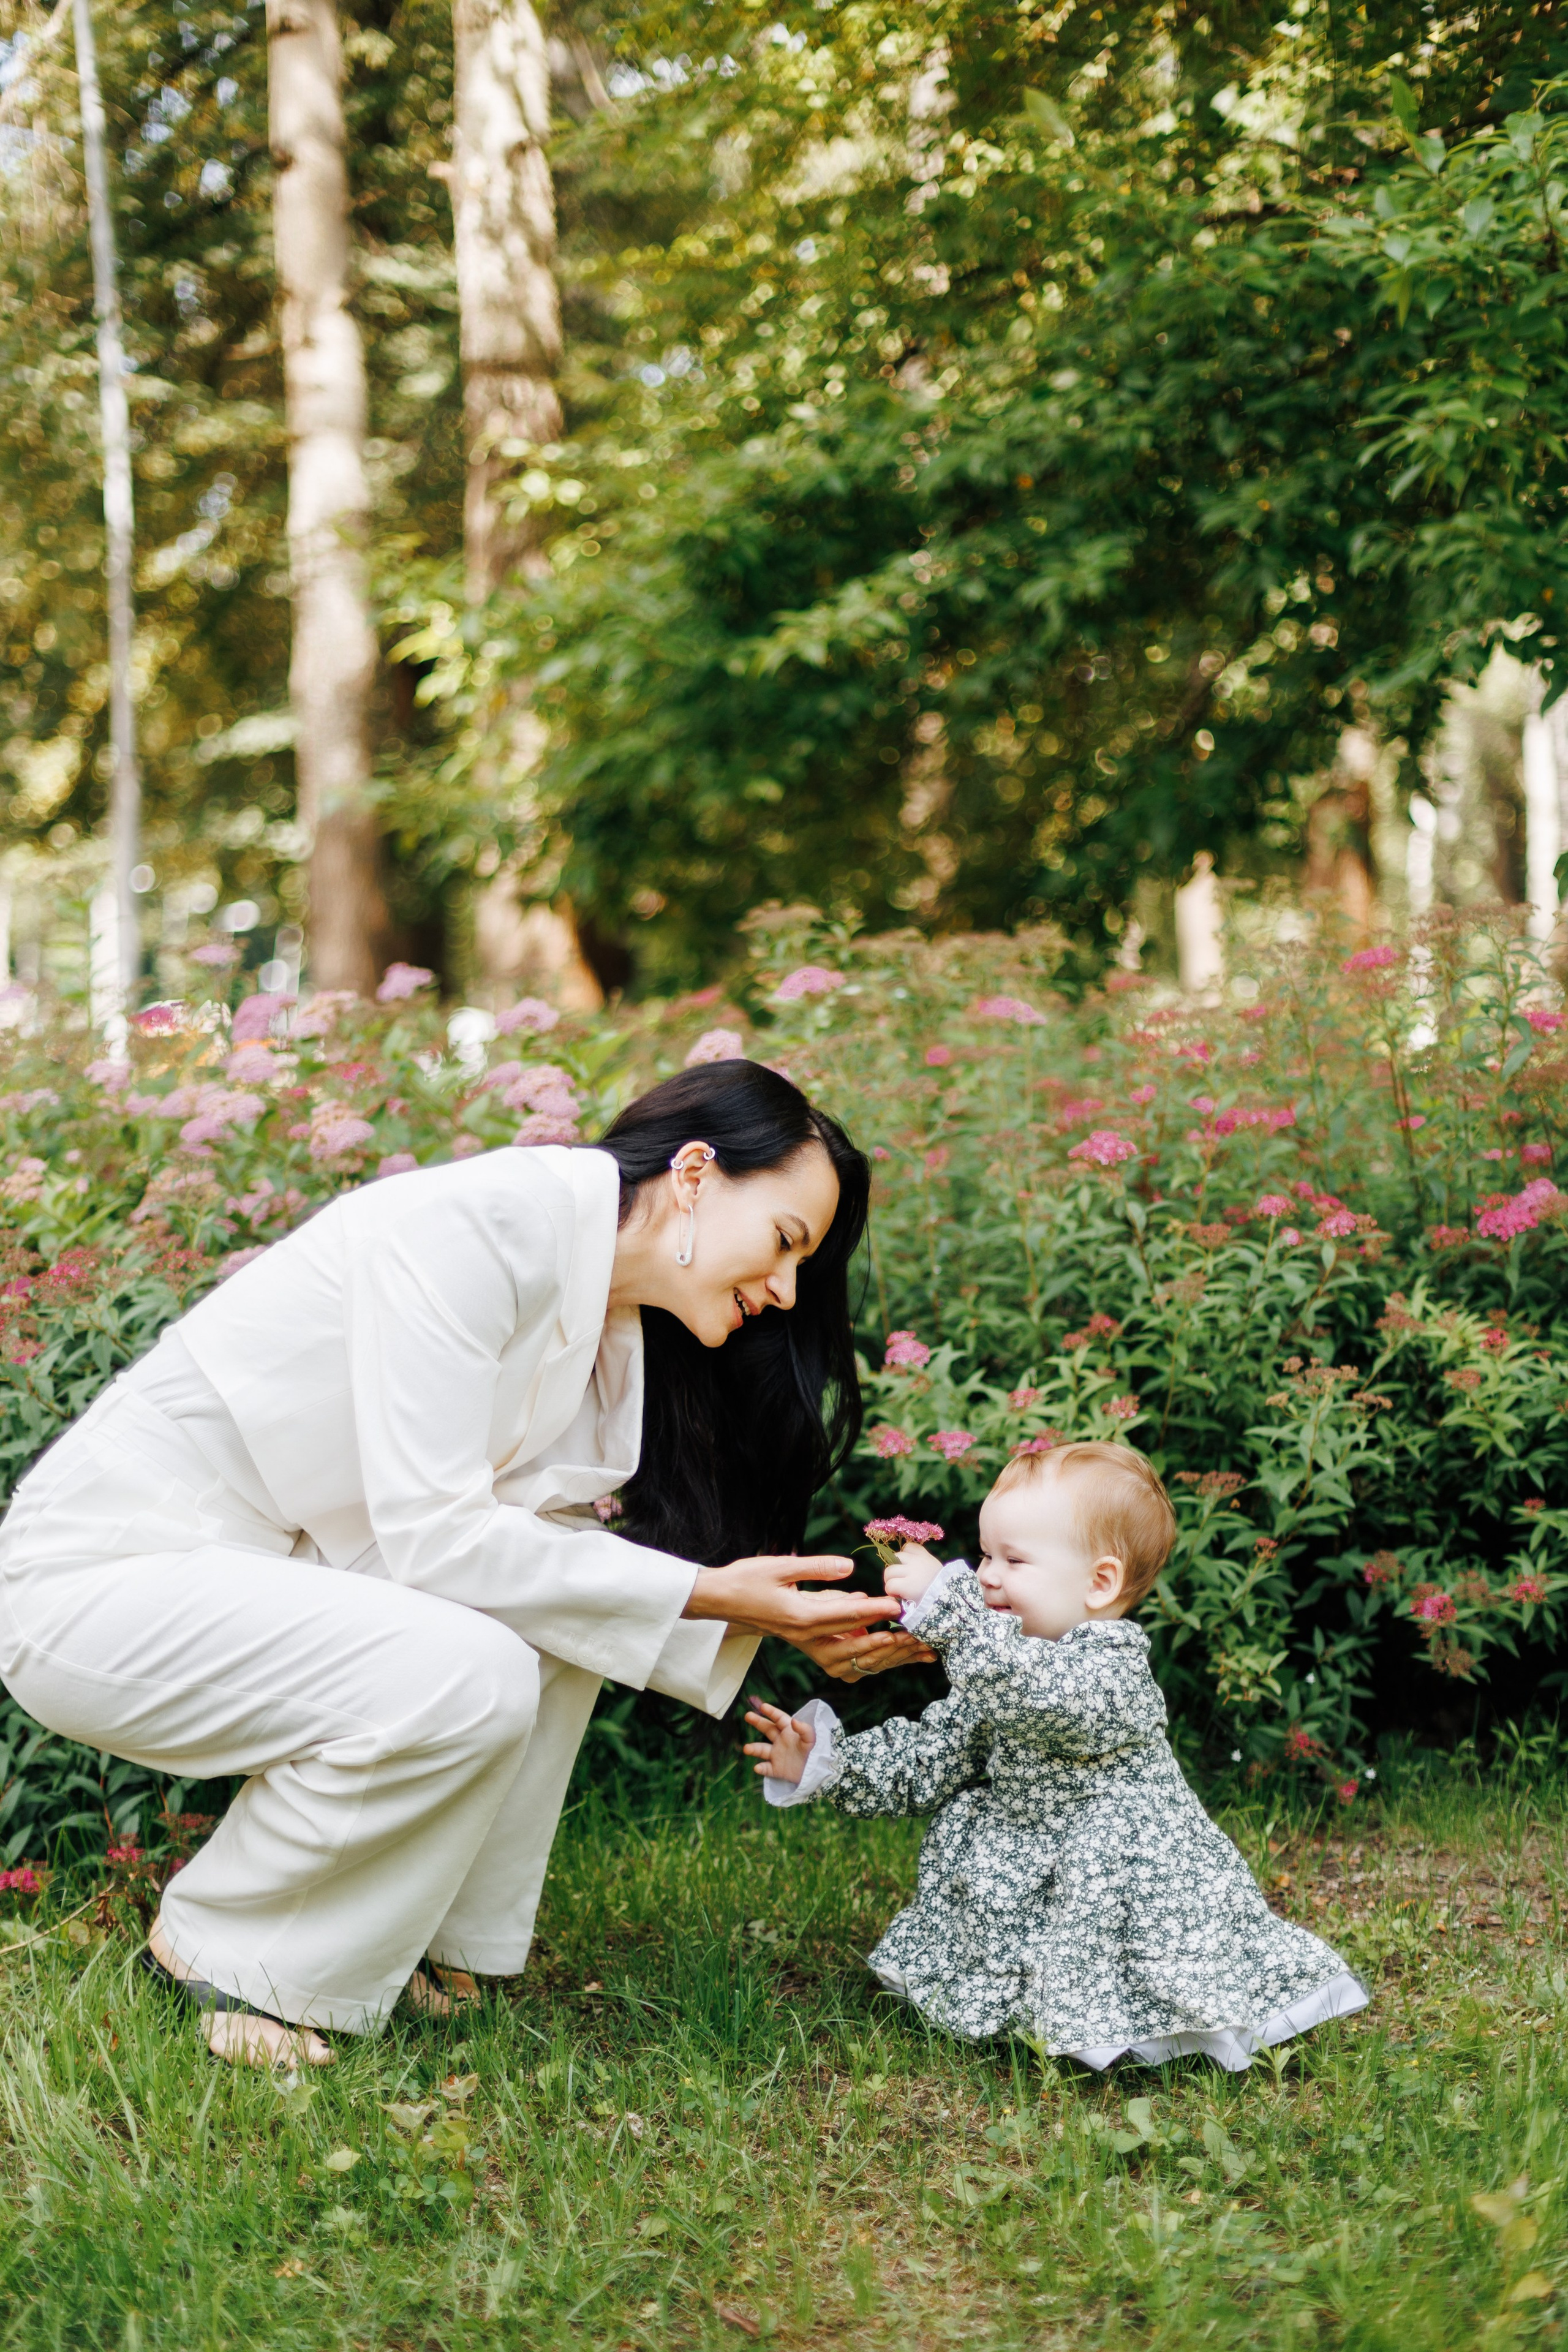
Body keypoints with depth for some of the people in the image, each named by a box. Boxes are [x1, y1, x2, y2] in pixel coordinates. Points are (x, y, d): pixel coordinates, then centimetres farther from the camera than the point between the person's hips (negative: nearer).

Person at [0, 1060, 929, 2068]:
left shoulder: (611, 1334, 6)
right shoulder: (472, 1226, -23)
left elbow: (554, 1541, 3)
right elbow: (429, 1532, -24)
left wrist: (781, 1625, -6)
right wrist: (702, 1594, -20)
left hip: (256, 1574, 9)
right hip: (91, 1581, -9)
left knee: (557, 1612, -3)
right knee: (465, 1677, -26)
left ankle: (434, 1944, 8)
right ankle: (218, 1952, -4)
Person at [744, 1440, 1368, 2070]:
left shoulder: (1111, 1669, -22)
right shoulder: (998, 1669, 6)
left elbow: (1028, 1692, -42)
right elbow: (930, 1758, 7)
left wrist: (943, 1599, -42)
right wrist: (826, 1762, -5)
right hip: (1021, 1891, 8)